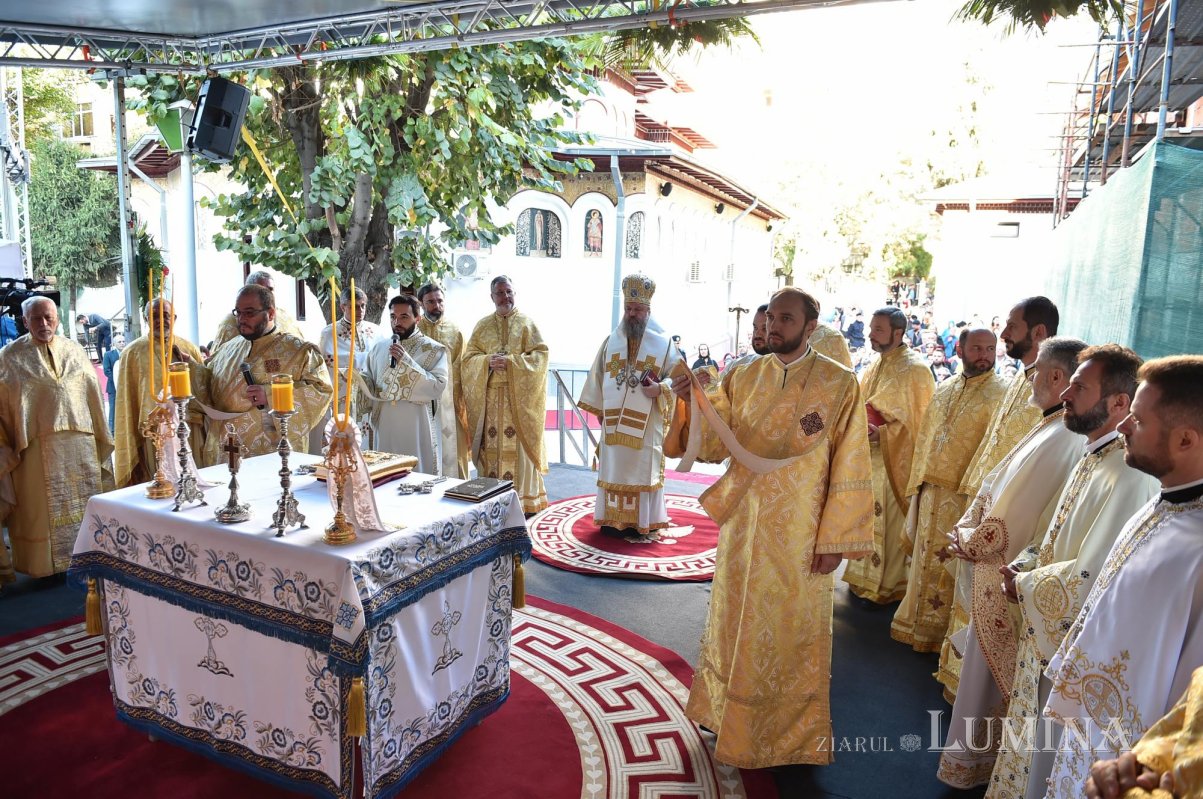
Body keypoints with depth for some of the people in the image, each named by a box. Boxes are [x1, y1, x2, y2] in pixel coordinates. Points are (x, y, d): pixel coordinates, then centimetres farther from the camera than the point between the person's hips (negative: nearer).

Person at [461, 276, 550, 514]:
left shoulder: (527, 323, 5)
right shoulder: (482, 325, 12)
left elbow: (540, 355, -4)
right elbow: (468, 357, 7)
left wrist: (511, 361, -16)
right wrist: (488, 361, -13)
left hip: (519, 395, -2)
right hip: (489, 396, 2)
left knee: (518, 445, -3)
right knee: (491, 445, 1)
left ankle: (524, 500, 5)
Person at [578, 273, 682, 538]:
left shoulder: (663, 343, 1)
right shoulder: (610, 341, 9)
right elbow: (597, 377, 13)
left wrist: (660, 389, -19)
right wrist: (598, 409, 9)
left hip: (647, 421, -3)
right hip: (614, 419, 3)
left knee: (644, 468, 1)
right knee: (614, 467, 6)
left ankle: (644, 521, 8)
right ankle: (614, 518, 14)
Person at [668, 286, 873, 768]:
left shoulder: (839, 384, -9)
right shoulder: (744, 377, 2)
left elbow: (849, 469, -9)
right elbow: (715, 445, -2)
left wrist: (835, 539, -10)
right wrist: (693, 401, -19)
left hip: (800, 536, -4)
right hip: (744, 525, 4)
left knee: (791, 634, 11)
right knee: (738, 625, 17)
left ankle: (788, 730, 33)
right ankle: (732, 714, 39)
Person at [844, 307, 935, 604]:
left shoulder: (914, 368, -14)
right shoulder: (877, 366, 10)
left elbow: (916, 421, -16)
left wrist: (881, 434, -25)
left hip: (895, 460, -8)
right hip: (871, 456, 8)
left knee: (890, 522, 2)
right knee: (870, 518, 15)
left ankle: (889, 585, 16)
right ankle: (867, 576, 28)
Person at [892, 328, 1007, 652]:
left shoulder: (1000, 394, -9)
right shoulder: (944, 388, 11)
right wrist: (917, 485, 12)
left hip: (965, 495, -6)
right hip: (931, 491, 6)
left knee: (951, 567, 5)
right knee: (925, 561, 16)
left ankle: (940, 634, 22)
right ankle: (918, 625, 31)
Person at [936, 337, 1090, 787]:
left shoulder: (1054, 441, -29)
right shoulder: (1069, 434, 0)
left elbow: (1006, 522, -26)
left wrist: (965, 543, -10)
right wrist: (971, 535, 8)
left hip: (1003, 575, -8)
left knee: (985, 667, 10)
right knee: (985, 666, 25)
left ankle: (971, 757, 29)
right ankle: (977, 745, 43)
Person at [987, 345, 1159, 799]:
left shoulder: (1129, 476, -27)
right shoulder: (1093, 456, 4)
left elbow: (1086, 581, -28)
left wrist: (1024, 585, -12)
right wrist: (1025, 566, -1)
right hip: (1043, 634, 9)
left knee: (1041, 755, 12)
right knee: (1027, 745, 25)